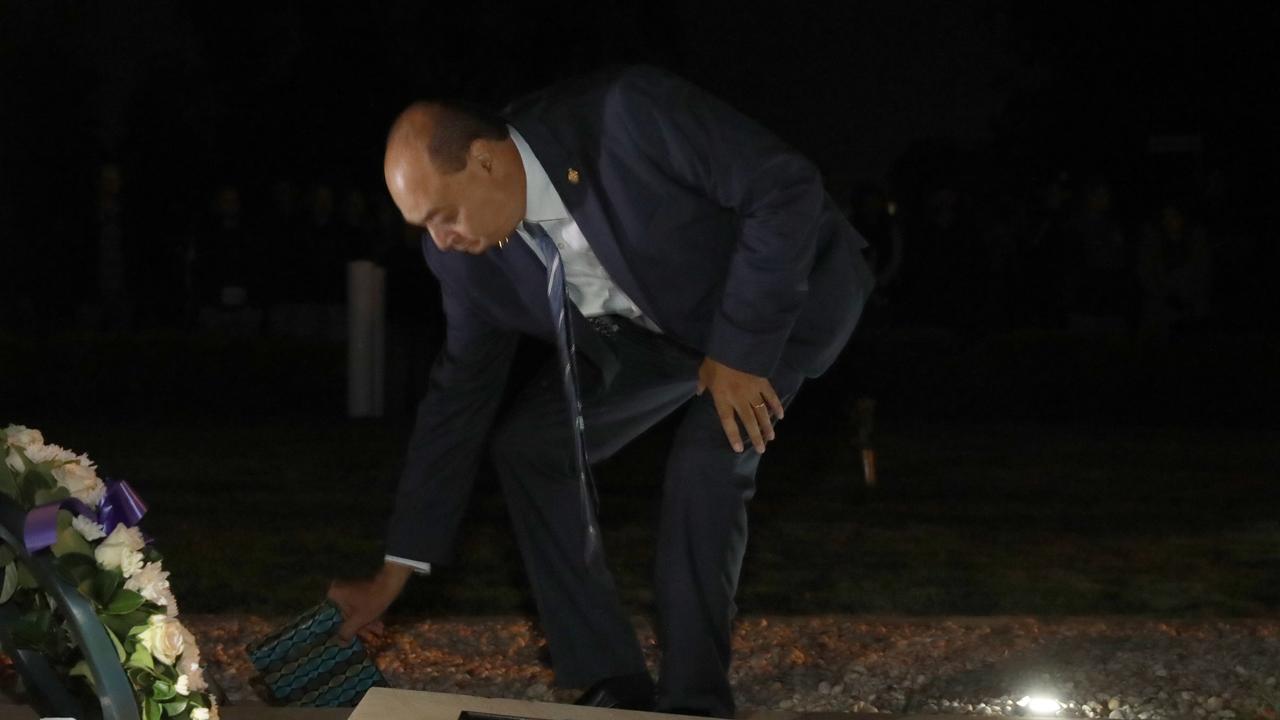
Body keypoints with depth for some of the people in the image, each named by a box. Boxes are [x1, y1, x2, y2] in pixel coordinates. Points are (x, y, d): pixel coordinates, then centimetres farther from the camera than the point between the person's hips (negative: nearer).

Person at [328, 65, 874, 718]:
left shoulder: (627, 115, -37)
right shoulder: (470, 254, -15)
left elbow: (786, 188, -31)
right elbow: (459, 395, -4)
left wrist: (739, 348, -29)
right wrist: (393, 576, -3)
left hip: (787, 285, -6)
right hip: (656, 325, 7)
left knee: (708, 459, -26)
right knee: (526, 444, -4)